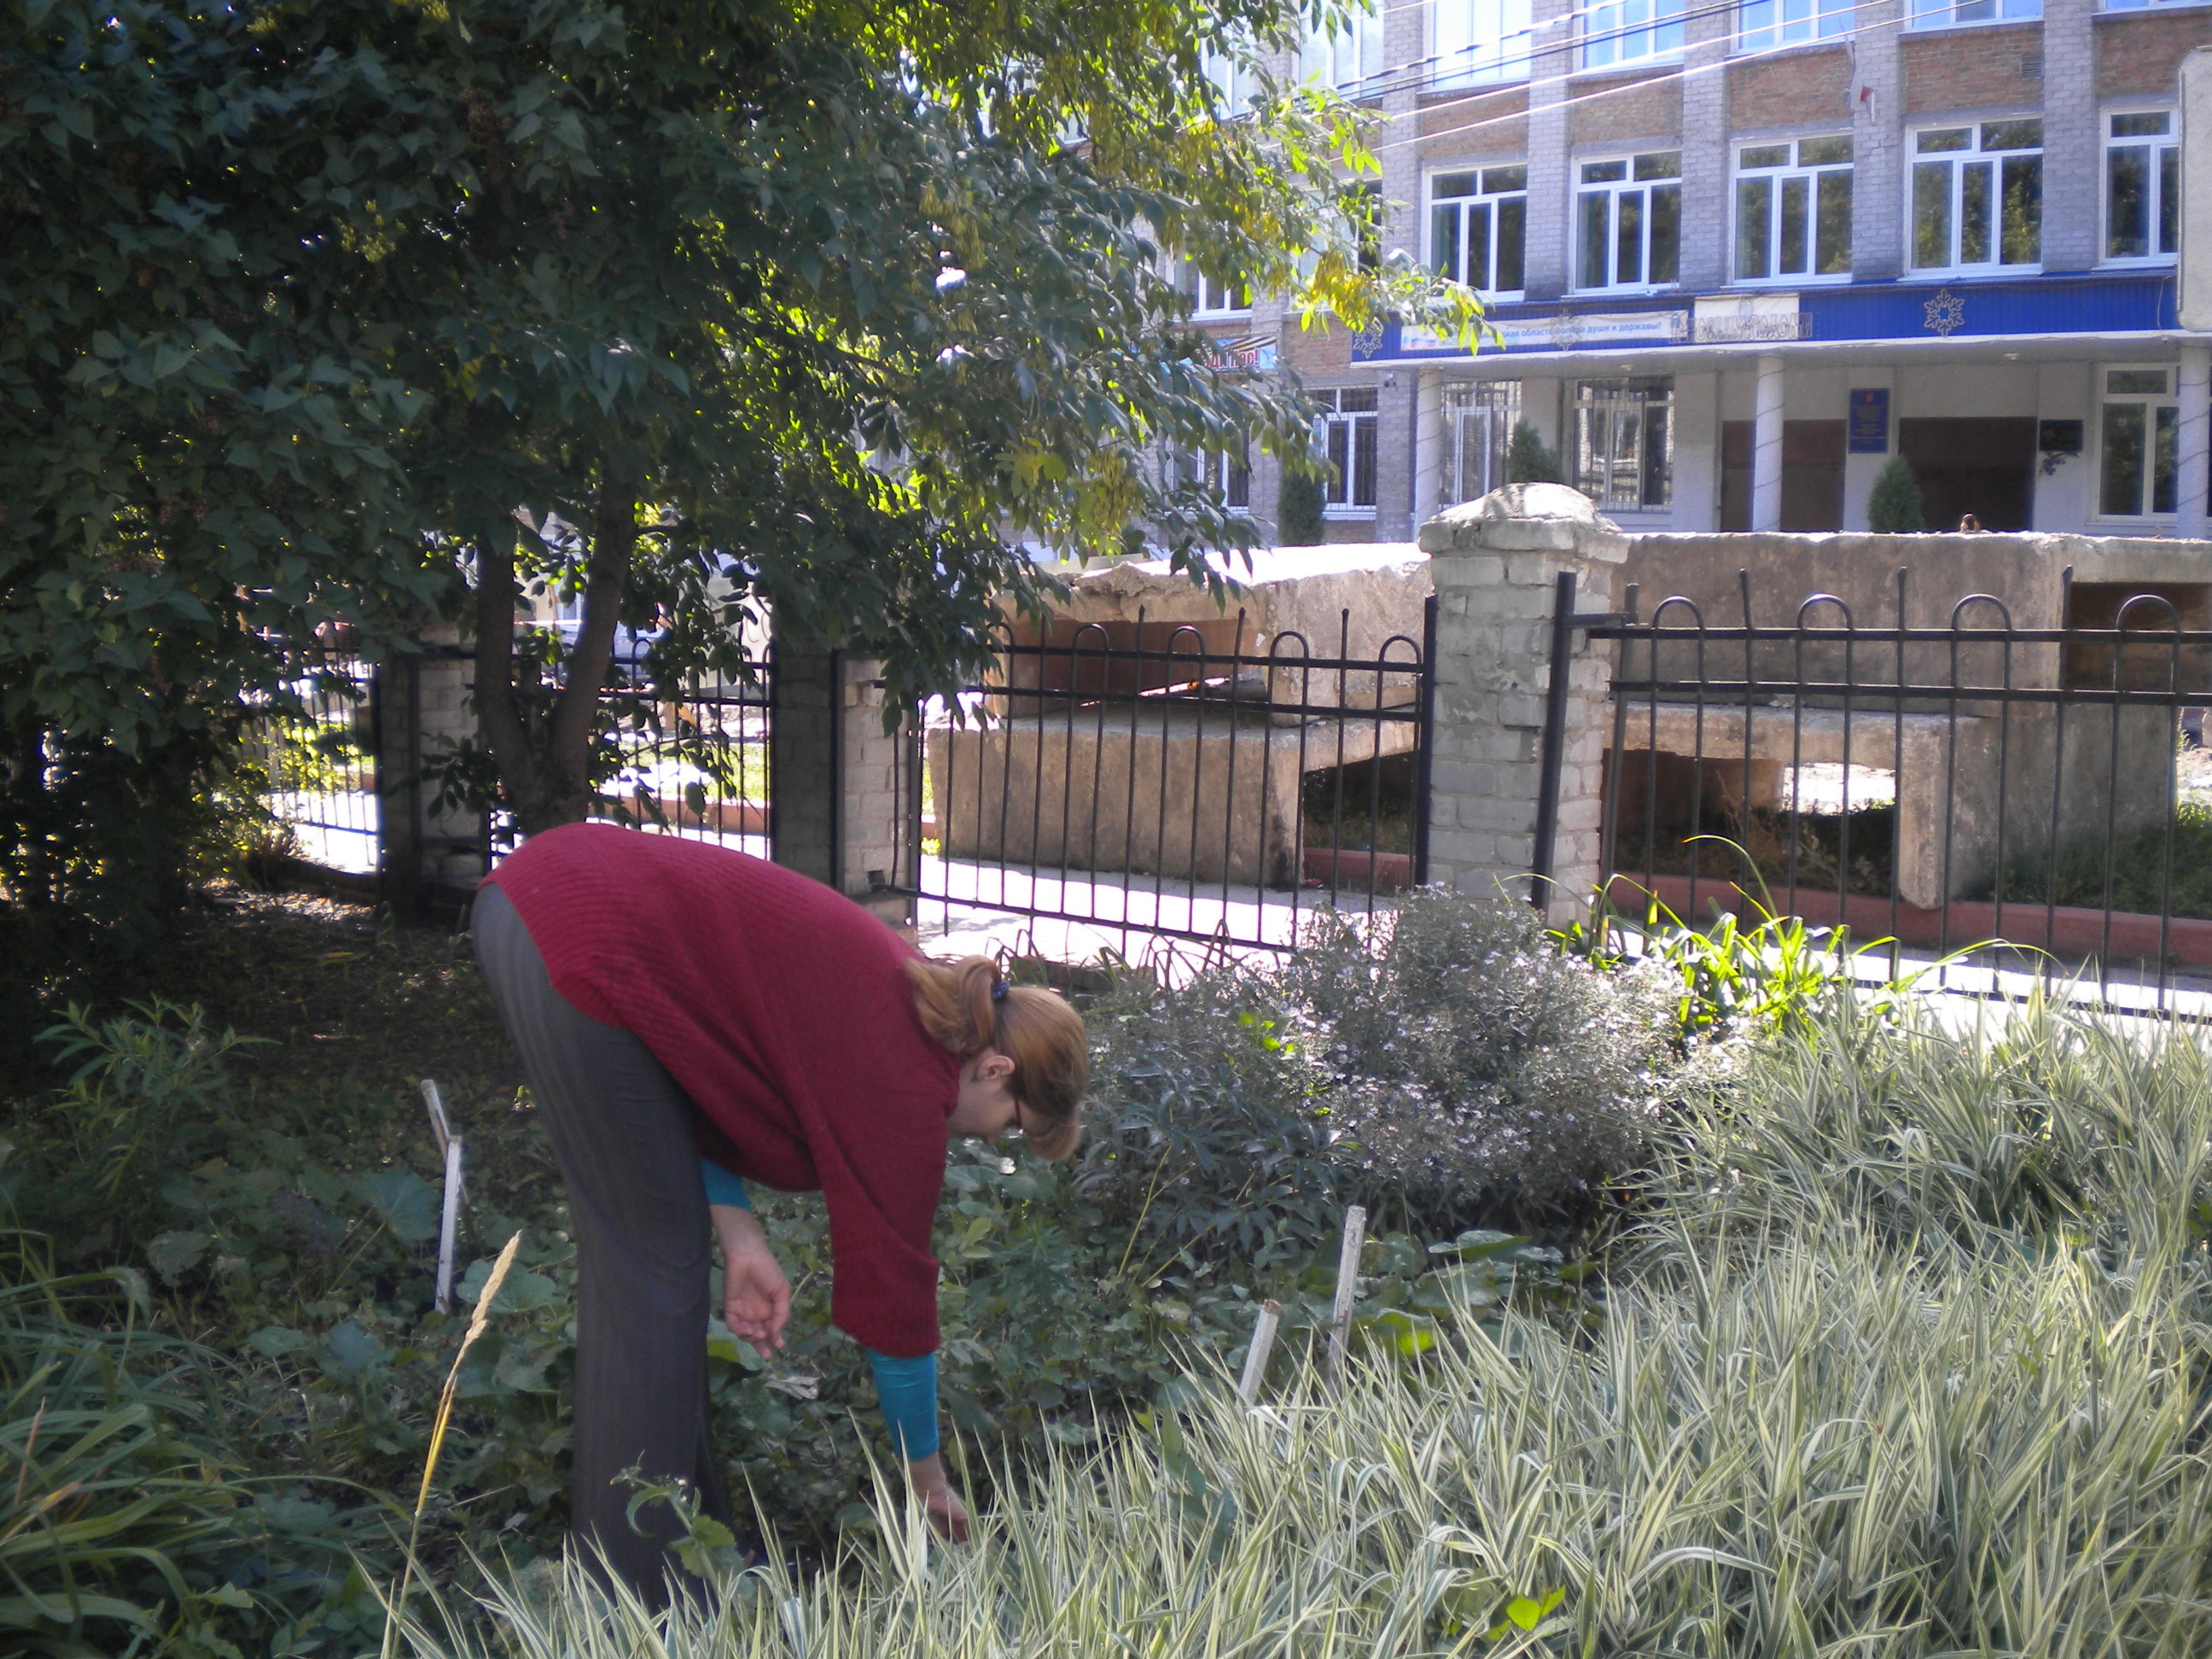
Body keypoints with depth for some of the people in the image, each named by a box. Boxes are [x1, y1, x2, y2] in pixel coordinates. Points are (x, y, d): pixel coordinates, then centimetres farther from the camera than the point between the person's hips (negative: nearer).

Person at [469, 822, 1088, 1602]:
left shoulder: (900, 998, 18)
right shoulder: (908, 1076, -6)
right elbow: (892, 1288, 2)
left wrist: (739, 1232, 7)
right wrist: (928, 1477, 15)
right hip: (585, 951, -10)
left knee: (631, 1249, 18)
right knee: (656, 1268, 1)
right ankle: (646, 1592, 11)